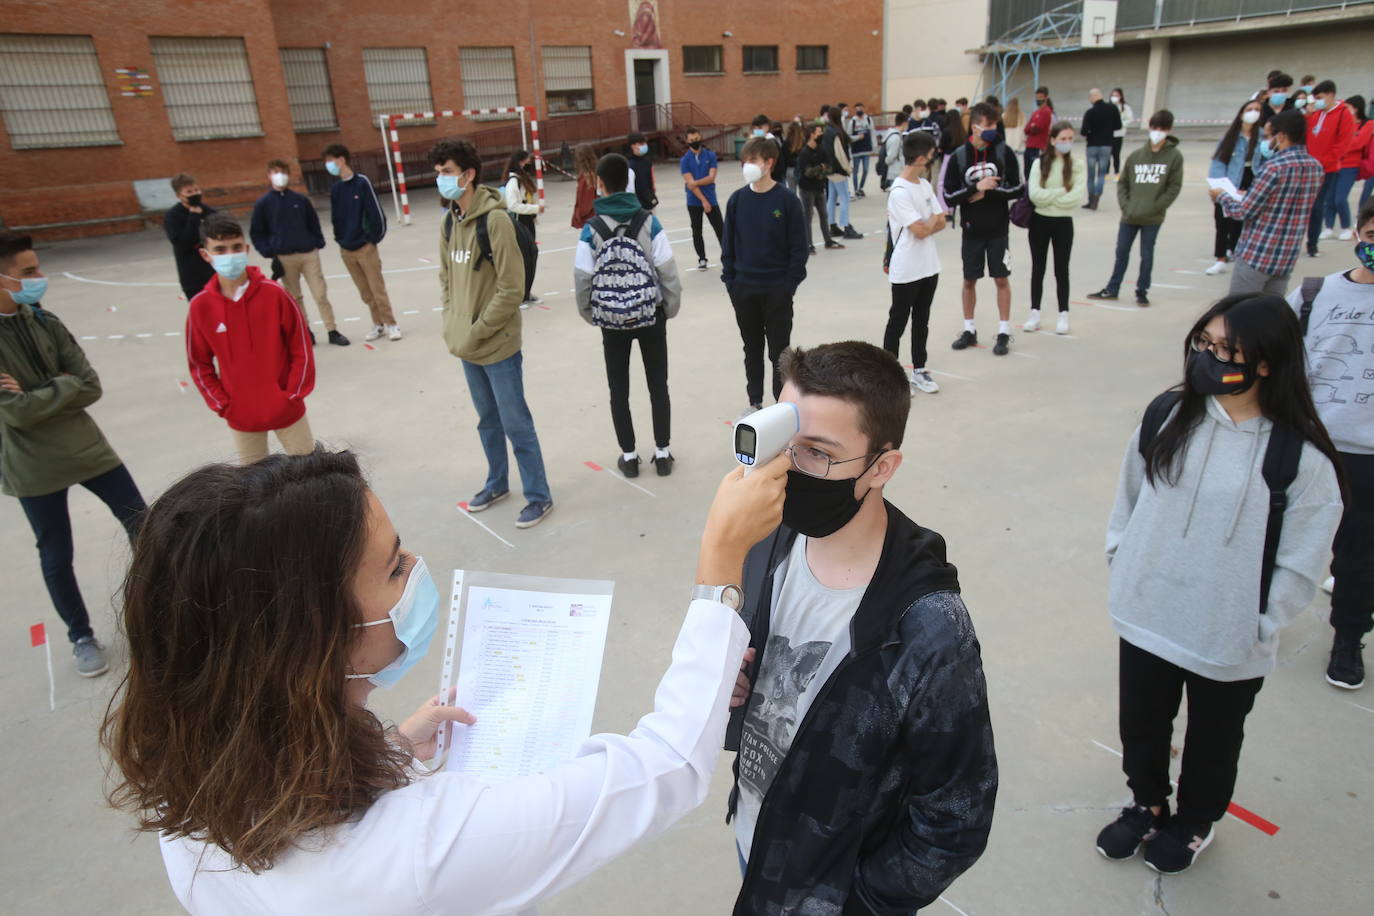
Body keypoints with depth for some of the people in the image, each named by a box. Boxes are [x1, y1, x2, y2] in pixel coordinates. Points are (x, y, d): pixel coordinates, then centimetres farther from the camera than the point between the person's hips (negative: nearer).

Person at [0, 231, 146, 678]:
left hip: (85, 446, 4)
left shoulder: (45, 322, -1)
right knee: (57, 558, 10)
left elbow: (92, 387, -5)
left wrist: (39, 396, -17)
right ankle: (81, 637, 30)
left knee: (141, 523, 11)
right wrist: (64, 387, -11)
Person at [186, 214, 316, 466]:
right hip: (241, 414, 2)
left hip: (286, 407, -2)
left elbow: (301, 348, -6)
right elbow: (199, 362, 2)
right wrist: (222, 405, -4)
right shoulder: (200, 306, -8)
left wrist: (293, 394, -8)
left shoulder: (274, 294, -12)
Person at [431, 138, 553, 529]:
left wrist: (477, 332, -16)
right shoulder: (448, 221, 6)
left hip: (498, 345, -7)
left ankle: (539, 496, 17)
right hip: (467, 346, 7)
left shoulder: (494, 220, -17)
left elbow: (512, 289, -19)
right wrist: (451, 321, 3)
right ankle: (497, 483, 38)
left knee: (516, 424, 3)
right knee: (488, 421, 21)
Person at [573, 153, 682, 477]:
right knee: (658, 385, 12)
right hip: (650, 316, 1)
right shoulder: (649, 222, -8)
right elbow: (667, 271, -9)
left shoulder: (591, 229, -9)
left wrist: (590, 315, 8)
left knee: (619, 389, 13)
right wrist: (671, 308, 6)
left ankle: (629, 455, 20)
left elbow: (583, 279, -9)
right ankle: (662, 453, 18)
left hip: (612, 320, 0)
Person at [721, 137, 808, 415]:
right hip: (744, 289, 3)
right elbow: (728, 244, 7)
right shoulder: (737, 200, 2)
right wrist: (730, 280, 1)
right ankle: (755, 402, 27)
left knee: (779, 350, 6)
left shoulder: (787, 201, -7)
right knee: (752, 348, 14)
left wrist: (790, 284, -10)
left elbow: (799, 246, -5)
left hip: (777, 290, -3)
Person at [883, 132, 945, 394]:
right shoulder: (899, 192, -18)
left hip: (929, 266, 8)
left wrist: (926, 224, -12)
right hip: (906, 271, -8)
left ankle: (919, 371, 25)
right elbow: (920, 230, -22)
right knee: (898, 322, 4)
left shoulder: (925, 185, 8)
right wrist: (933, 220, -2)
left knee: (922, 320, 15)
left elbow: (942, 222, 7)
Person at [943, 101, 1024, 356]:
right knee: (969, 280, 9)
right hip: (972, 230, 1)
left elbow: (1018, 189, -5)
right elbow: (949, 197, -7)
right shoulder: (958, 156, -5)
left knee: (1001, 279, 2)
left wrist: (988, 192, -14)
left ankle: (1004, 333, 11)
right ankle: (969, 330, 24)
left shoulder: (1004, 152, -5)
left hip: (998, 230, -1)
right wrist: (976, 188, -19)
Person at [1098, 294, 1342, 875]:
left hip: (1228, 642, -3)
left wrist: (1257, 627, -9)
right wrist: (1122, 574, 4)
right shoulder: (1168, 418, -7)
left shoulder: (1302, 457, -17)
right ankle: (1147, 805, 50)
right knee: (1140, 725, 22)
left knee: (1213, 739, 22)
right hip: (1146, 620, 3)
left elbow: (1300, 563, -11)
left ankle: (1195, 822, 49)